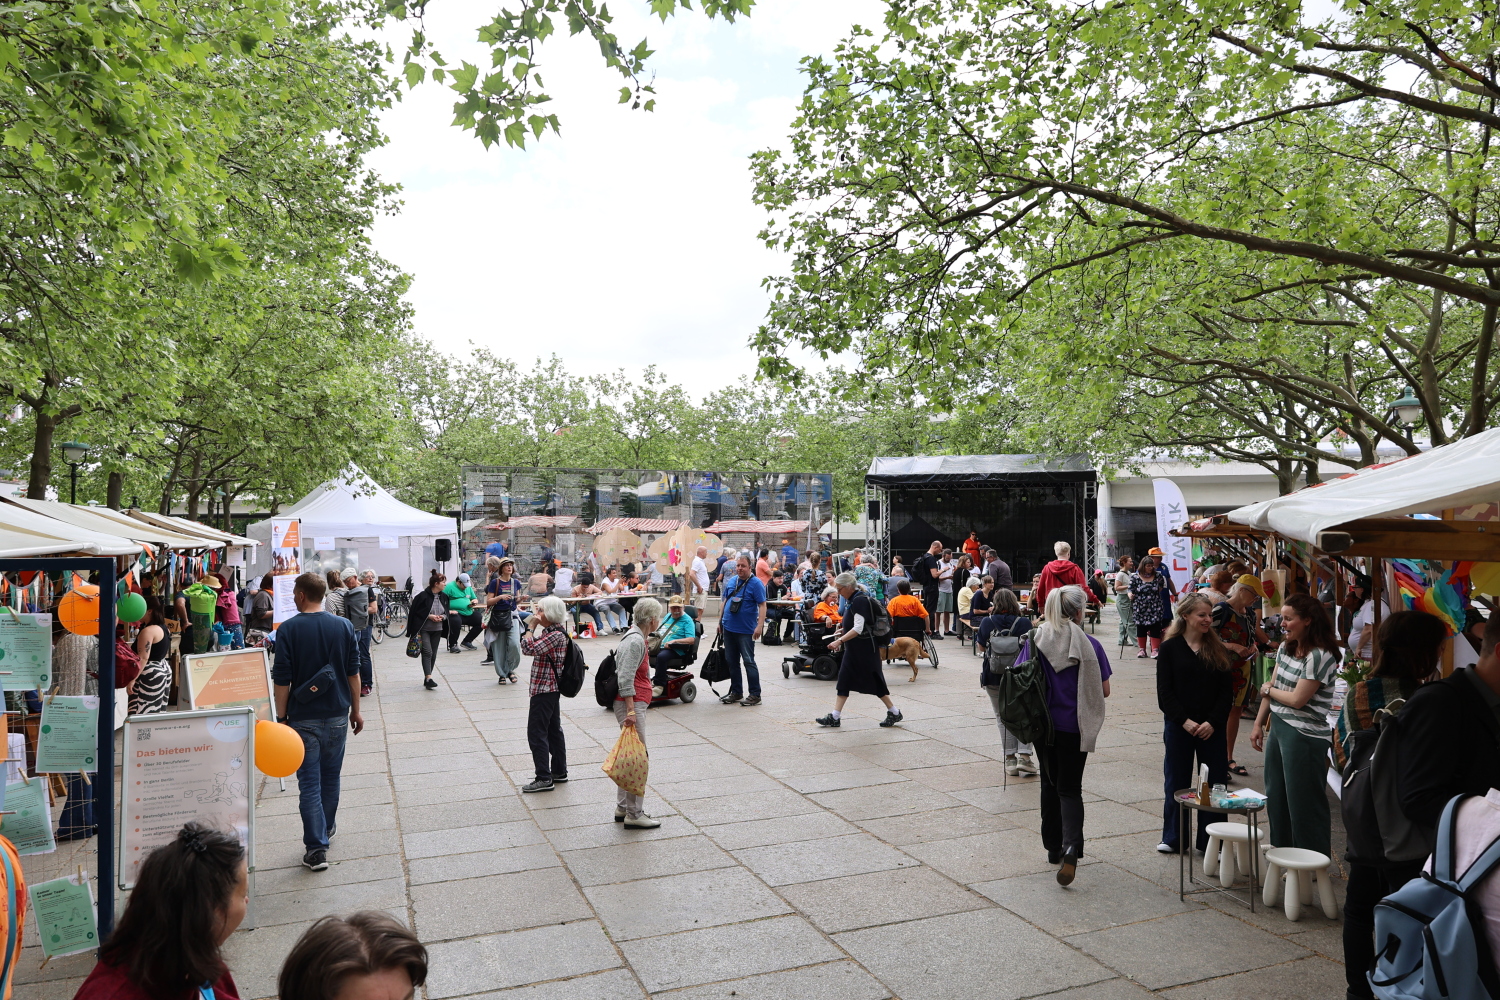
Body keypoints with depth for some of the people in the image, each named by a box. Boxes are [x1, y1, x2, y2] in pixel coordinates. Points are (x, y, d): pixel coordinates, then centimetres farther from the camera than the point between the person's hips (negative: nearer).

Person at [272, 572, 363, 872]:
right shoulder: (344, 626, -2)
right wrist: (355, 710, 12)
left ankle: (317, 847, -3)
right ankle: (326, 830, 36)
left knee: (309, 783, 1)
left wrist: (281, 717, 1)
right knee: (331, 777, 19)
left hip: (303, 718, -3)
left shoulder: (288, 630, -11)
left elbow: (282, 680, -10)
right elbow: (353, 673, 2)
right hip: (337, 715, 3)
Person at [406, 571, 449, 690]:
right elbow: (415, 611, -9)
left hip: (437, 630, 6)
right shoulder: (423, 596, -11)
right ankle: (428, 678, -20)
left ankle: (427, 678, 16)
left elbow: (447, 612, 16)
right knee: (427, 652, -16)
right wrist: (429, 616, -16)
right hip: (424, 629, -6)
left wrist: (442, 617, -6)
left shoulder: (444, 597, 7)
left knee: (433, 654, 7)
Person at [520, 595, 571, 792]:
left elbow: (529, 648, -26)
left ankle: (544, 778, -2)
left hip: (544, 690, -10)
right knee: (553, 730, 16)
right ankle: (559, 771, 25)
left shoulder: (556, 635, -20)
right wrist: (534, 627, 4)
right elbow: (528, 648, 12)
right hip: (550, 689, 10)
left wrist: (532, 626, -16)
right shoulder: (548, 632, 10)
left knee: (536, 733, -6)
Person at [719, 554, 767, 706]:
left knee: (748, 662, -3)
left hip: (746, 631, -6)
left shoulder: (756, 584, -9)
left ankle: (755, 695, 4)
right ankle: (736, 692, 23)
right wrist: (720, 621, 15)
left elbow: (762, 605, -13)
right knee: (732, 662, 12)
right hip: (729, 629, 7)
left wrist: (759, 626, -21)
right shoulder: (731, 581, 10)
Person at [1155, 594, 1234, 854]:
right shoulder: (1170, 648, -3)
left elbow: (1227, 692, 1)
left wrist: (1213, 722, -11)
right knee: (1176, 783, 8)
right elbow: (1164, 693, -5)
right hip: (1178, 726, -1)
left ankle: (1211, 840, 16)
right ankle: (1173, 839, 21)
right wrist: (1184, 721, -14)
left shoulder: (1218, 649, 4)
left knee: (1215, 783, 4)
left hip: (1212, 728, 2)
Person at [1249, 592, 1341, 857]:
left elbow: (1297, 699, -19)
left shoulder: (1320, 656, -18)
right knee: (1276, 796, 16)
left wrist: (1268, 689, -2)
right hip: (1278, 728, 9)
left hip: (1305, 735, -9)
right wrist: (1258, 724, 12)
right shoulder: (1285, 648, 9)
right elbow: (1271, 689, 13)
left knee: (1303, 803, 1)